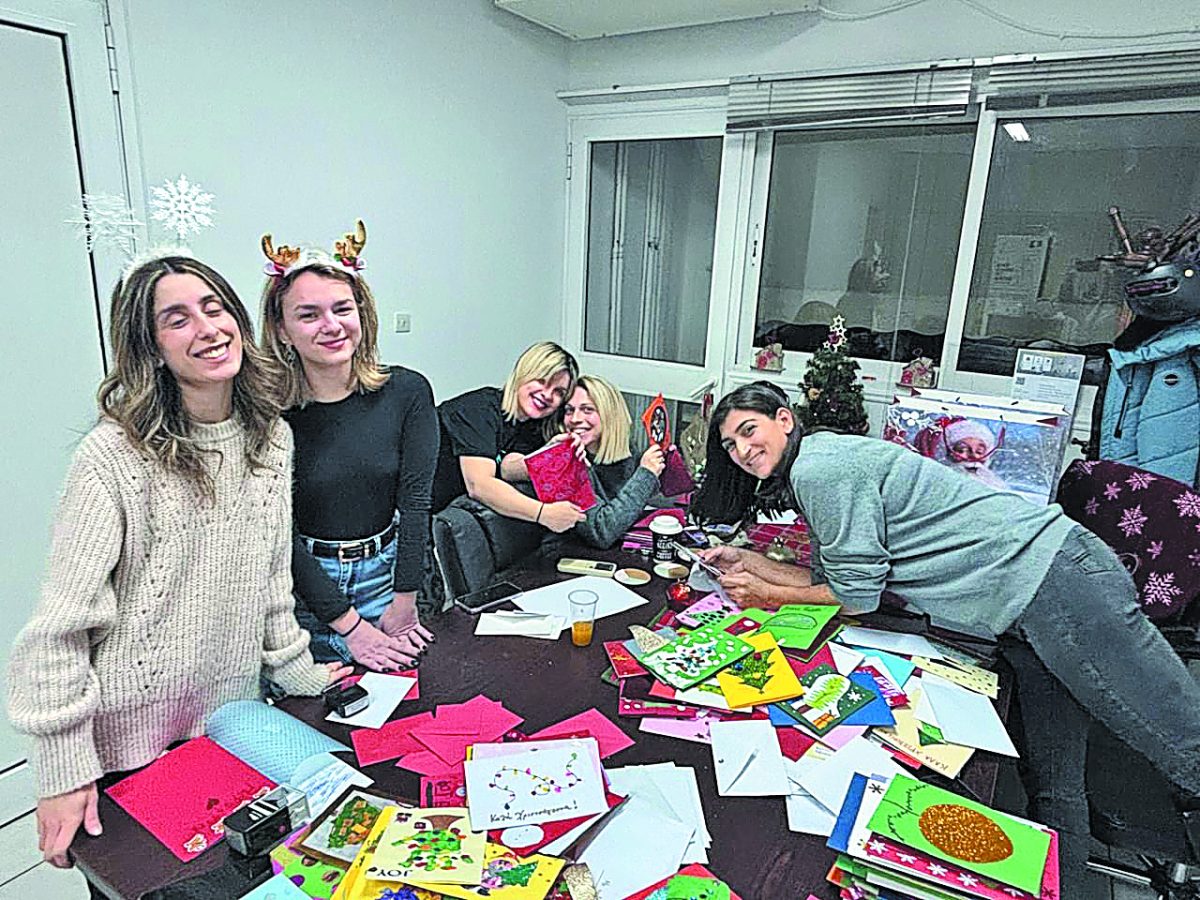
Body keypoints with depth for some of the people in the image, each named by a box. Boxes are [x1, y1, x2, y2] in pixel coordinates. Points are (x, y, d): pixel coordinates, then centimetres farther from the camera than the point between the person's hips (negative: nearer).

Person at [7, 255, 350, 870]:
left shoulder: (273, 438, -2)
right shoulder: (114, 456, -20)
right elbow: (63, 622, -16)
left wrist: (296, 670, 11)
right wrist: (64, 768, -14)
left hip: (234, 711, 5)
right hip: (131, 730, -4)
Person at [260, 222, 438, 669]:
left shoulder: (407, 391, -9)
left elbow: (415, 502, -10)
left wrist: (403, 606, -13)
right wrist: (349, 625, -16)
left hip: (387, 575, 2)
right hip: (304, 583, -1)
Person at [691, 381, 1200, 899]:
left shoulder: (820, 467, -17)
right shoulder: (818, 469, 15)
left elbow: (856, 595, -15)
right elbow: (828, 577, 16)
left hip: (1054, 577, -10)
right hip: (1029, 611, 10)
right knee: (1053, 783, 14)